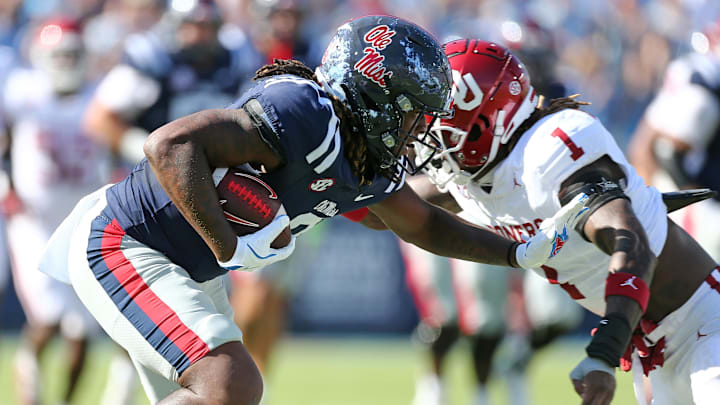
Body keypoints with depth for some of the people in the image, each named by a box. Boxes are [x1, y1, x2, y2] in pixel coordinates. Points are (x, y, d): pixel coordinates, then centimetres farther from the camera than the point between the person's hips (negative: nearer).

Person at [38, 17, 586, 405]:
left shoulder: (371, 164, 4)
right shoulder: (305, 116, -27)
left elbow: (424, 226, 23)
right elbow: (172, 145, -34)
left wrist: (523, 252, 17)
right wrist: (230, 248, -33)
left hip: (186, 268, 10)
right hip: (121, 249, -10)